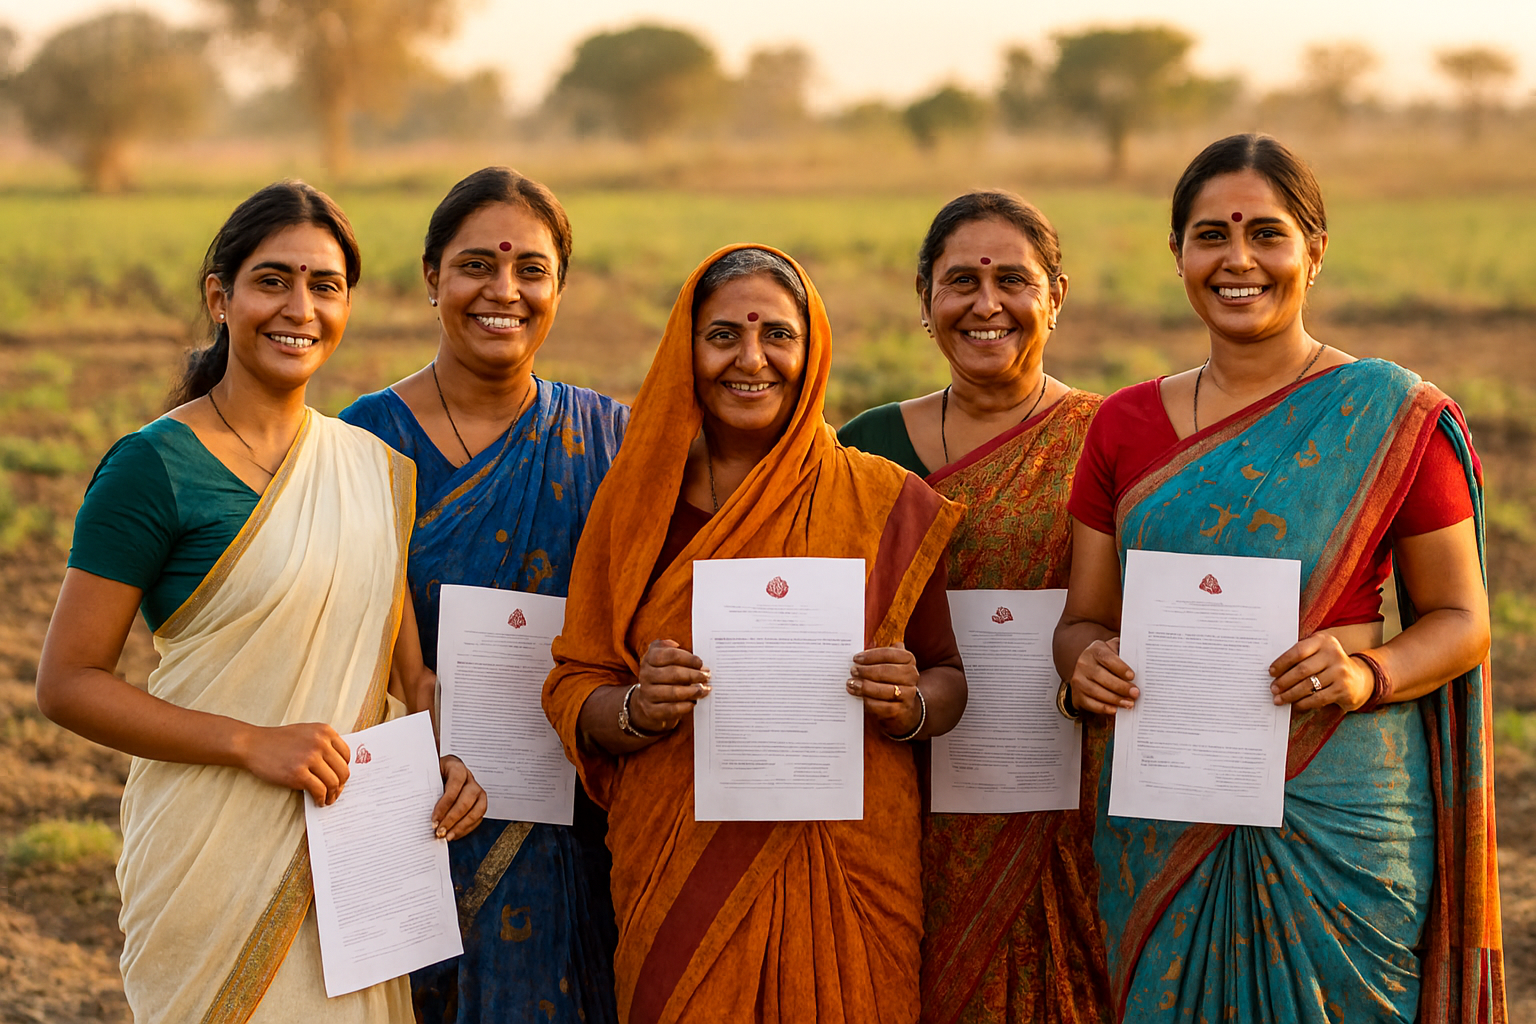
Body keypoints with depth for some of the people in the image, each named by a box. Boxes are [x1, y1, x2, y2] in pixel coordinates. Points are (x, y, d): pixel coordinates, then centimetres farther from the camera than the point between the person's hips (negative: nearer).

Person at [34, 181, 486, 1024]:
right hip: (215, 856, -5)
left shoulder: (372, 465, 8)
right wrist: (253, 742, -18)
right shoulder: (155, 467, -10)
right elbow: (67, 682, -11)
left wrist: (441, 756, -2)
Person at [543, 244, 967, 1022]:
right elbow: (572, 690, 4)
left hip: (844, 868, 0)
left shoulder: (888, 505, 1)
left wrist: (910, 704, -16)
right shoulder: (642, 501, 3)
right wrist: (638, 708, -17)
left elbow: (948, 680, 6)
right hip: (678, 877, 1)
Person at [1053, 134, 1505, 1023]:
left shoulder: (1394, 418, -2)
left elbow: (1461, 619, 1)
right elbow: (1084, 618, 11)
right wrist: (1086, 660, -11)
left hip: (1335, 811, -3)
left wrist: (1368, 674, -18)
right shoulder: (1127, 426, 8)